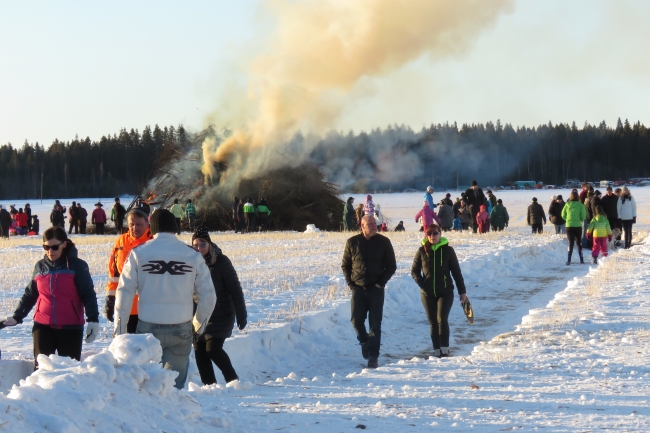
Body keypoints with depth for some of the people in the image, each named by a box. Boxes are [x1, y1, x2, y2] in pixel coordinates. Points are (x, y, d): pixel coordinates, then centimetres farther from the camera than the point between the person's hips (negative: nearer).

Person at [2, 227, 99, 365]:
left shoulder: (77, 266, -2)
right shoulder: (40, 267, 8)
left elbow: (88, 294, -4)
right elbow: (29, 295, 17)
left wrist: (93, 319, -14)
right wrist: (17, 317, 13)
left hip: (70, 327, -3)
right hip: (43, 327, 3)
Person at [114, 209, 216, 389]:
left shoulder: (138, 253, -1)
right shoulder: (193, 256, 2)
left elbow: (124, 293, -3)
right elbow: (208, 295, 4)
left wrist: (119, 329, 3)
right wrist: (199, 324, 20)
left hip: (149, 328, -1)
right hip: (181, 329, 1)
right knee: (175, 384, 7)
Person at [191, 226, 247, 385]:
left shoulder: (221, 261, -9)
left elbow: (235, 290, -8)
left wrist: (241, 315, -10)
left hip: (220, 316, -5)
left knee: (213, 349, -13)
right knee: (199, 351, 4)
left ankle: (232, 379, 6)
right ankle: (208, 384, 14)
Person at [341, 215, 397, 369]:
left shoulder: (383, 242, 1)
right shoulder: (352, 242, 3)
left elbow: (391, 266, 6)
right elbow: (345, 265, 11)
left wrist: (381, 282, -5)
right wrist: (350, 283, 0)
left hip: (376, 289, -1)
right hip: (358, 288, 1)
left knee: (375, 324, -3)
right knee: (356, 320, -3)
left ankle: (373, 357, 0)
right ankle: (365, 341, 27)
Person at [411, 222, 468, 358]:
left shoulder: (447, 250, -1)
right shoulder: (422, 251, 2)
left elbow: (456, 272, 3)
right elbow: (414, 271, 8)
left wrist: (462, 291, 2)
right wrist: (422, 283, -8)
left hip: (445, 292, -2)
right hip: (427, 294, 2)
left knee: (442, 319, -17)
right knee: (433, 323, 6)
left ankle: (445, 349, -8)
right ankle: (437, 351, 14)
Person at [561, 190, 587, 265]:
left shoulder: (567, 204, -2)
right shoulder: (580, 205, -8)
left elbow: (563, 215, 4)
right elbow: (583, 216, -10)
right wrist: (580, 220, 10)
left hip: (569, 226, 1)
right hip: (578, 226, -1)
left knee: (570, 243, 4)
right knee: (579, 242, 13)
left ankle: (569, 260, -6)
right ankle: (581, 260, 13)